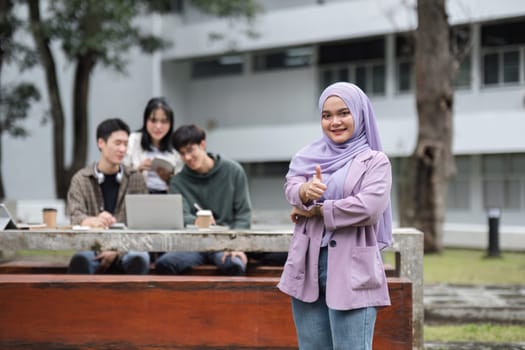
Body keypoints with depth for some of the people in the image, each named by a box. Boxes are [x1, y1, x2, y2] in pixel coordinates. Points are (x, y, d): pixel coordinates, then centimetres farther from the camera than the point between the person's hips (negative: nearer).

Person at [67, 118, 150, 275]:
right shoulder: (81, 180, 5)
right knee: (79, 260, -35)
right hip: (93, 247, -1)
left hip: (126, 247, 1)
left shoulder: (136, 179, 10)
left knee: (139, 260, -34)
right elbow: (76, 217, -10)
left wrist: (117, 251, -14)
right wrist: (95, 221, -37)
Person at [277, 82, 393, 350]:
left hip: (351, 269, -5)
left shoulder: (374, 161, 1)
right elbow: (291, 187, -5)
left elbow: (369, 207, -14)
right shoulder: (309, 156, 13)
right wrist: (305, 191, -29)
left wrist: (315, 210, -6)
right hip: (308, 266, 5)